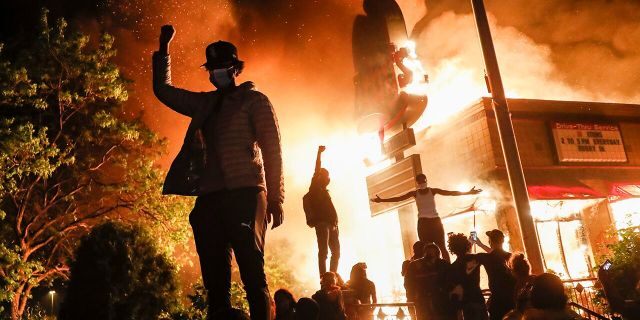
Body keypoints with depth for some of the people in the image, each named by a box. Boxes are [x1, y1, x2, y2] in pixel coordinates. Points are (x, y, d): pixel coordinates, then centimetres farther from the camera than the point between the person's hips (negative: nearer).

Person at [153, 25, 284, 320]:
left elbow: (271, 149, -1)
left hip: (244, 196, -5)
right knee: (214, 281, 5)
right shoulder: (204, 103, 21)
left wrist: (275, 199, -8)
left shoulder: (253, 100, 6)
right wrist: (164, 49, 24)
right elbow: (163, 90, 32)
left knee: (252, 275, -10)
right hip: (209, 199, 6)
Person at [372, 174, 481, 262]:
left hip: (435, 220, -1)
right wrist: (382, 200, -9)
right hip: (423, 222, 1)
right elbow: (398, 198, -2)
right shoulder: (415, 193, 3)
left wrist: (468, 192, -13)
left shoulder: (433, 190, 1)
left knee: (442, 246, -2)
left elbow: (450, 193, -5)